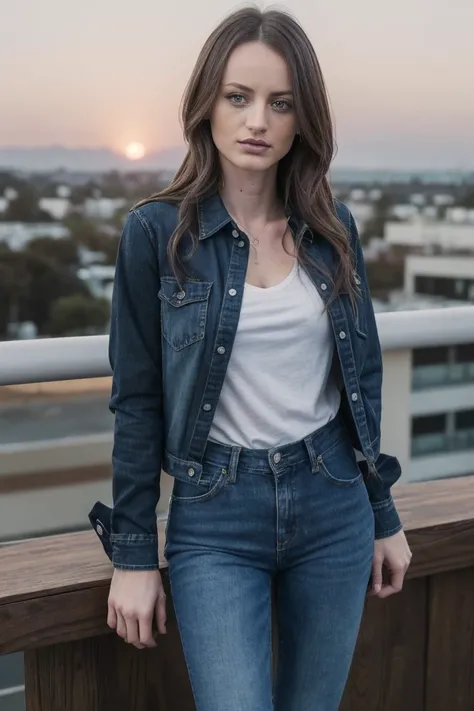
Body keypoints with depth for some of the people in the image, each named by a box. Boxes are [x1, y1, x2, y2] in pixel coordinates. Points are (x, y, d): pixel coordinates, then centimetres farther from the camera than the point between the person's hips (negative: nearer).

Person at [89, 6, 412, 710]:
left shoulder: (332, 227, 2)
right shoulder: (158, 231, -8)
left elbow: (361, 379, 10)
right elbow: (138, 401, -4)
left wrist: (384, 517, 13)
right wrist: (133, 554, -3)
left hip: (333, 508, 4)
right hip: (216, 520, -3)